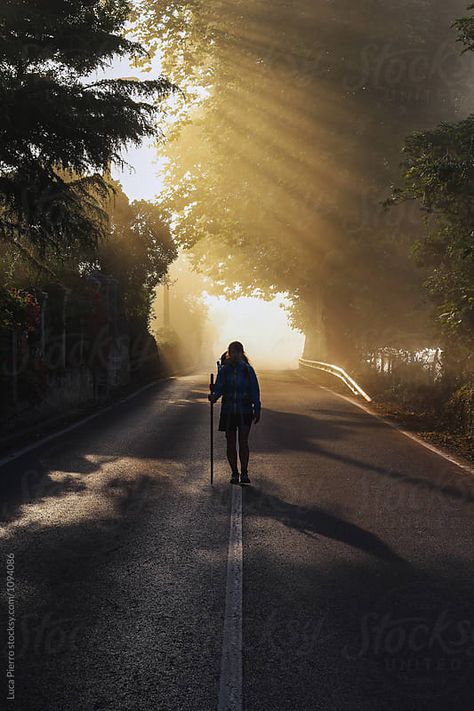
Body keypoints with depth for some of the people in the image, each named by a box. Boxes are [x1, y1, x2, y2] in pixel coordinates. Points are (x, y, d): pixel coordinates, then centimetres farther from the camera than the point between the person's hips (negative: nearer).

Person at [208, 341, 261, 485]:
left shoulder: (248, 370, 0)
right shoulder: (224, 370, 3)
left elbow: (254, 390, 3)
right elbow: (219, 388, 0)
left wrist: (257, 410, 0)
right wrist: (214, 396, -23)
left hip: (245, 411, -2)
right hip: (228, 411, 2)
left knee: (243, 442, -10)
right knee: (231, 443, 6)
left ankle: (244, 473, -2)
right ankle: (234, 474, 16)